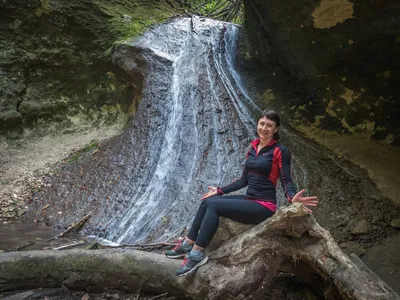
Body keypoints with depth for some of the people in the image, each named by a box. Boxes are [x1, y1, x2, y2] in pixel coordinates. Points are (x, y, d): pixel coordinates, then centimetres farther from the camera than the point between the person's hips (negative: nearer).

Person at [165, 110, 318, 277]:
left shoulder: (280, 151, -10)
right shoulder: (252, 148, 11)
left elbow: (286, 181, -15)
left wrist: (292, 198, -37)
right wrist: (220, 191, 17)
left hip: (263, 206, -8)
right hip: (249, 200, 8)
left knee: (214, 205, -22)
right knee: (206, 201, -5)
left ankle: (197, 254, -17)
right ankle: (188, 245, 2)